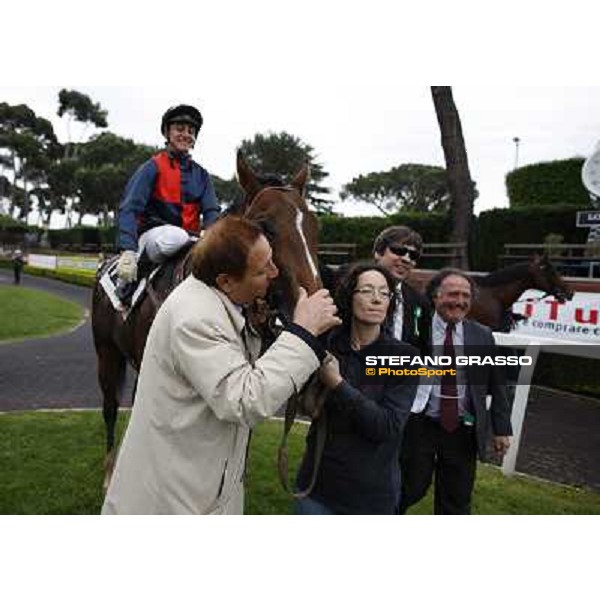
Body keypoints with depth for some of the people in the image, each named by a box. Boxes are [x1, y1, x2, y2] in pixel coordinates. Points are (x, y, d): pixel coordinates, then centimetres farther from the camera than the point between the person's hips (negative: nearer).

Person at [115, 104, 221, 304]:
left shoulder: (200, 174, 13)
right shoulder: (153, 167, 0)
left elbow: (212, 211, 4)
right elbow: (129, 209, -9)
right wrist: (128, 251, -25)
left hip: (189, 238, 4)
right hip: (154, 233, -4)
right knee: (176, 237, -37)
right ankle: (128, 282, -15)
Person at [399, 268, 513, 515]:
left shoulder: (482, 336, 2)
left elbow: (497, 386, 7)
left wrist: (501, 429, 4)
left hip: (463, 431, 3)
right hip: (419, 426, -2)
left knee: (457, 501, 14)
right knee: (410, 490, 11)